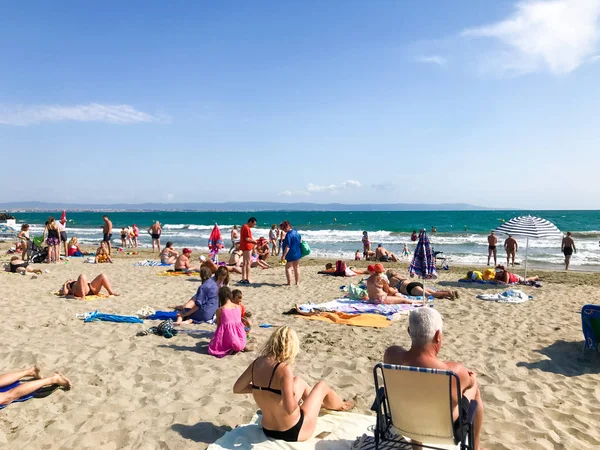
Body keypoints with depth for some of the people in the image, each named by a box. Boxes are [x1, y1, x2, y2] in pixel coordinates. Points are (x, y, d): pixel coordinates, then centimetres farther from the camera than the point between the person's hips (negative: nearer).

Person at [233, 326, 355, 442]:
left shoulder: (257, 363, -8)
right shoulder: (284, 368, -27)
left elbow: (236, 389, 3)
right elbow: (290, 408, -31)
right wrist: (294, 395, -10)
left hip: (268, 431, 6)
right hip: (293, 432, -6)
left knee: (299, 382, 25)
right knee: (322, 385, 16)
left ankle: (320, 403, 54)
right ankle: (341, 406, 48)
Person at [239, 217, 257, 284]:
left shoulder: (244, 227, 16)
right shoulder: (247, 228, -16)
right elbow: (247, 239, -21)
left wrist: (253, 241, 11)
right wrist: (254, 241, -7)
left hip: (244, 247, 10)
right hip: (247, 247, -10)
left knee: (244, 263, 13)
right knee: (248, 263, -6)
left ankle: (243, 278, 17)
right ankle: (248, 279, -4)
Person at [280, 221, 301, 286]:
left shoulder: (288, 235, -21)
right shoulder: (296, 232, 6)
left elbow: (287, 246, -26)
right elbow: (299, 241, 18)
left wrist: (283, 255, -25)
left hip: (290, 254, -8)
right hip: (297, 253, 8)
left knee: (288, 268, 3)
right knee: (296, 267, 16)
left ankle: (289, 283, 2)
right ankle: (297, 282, 22)